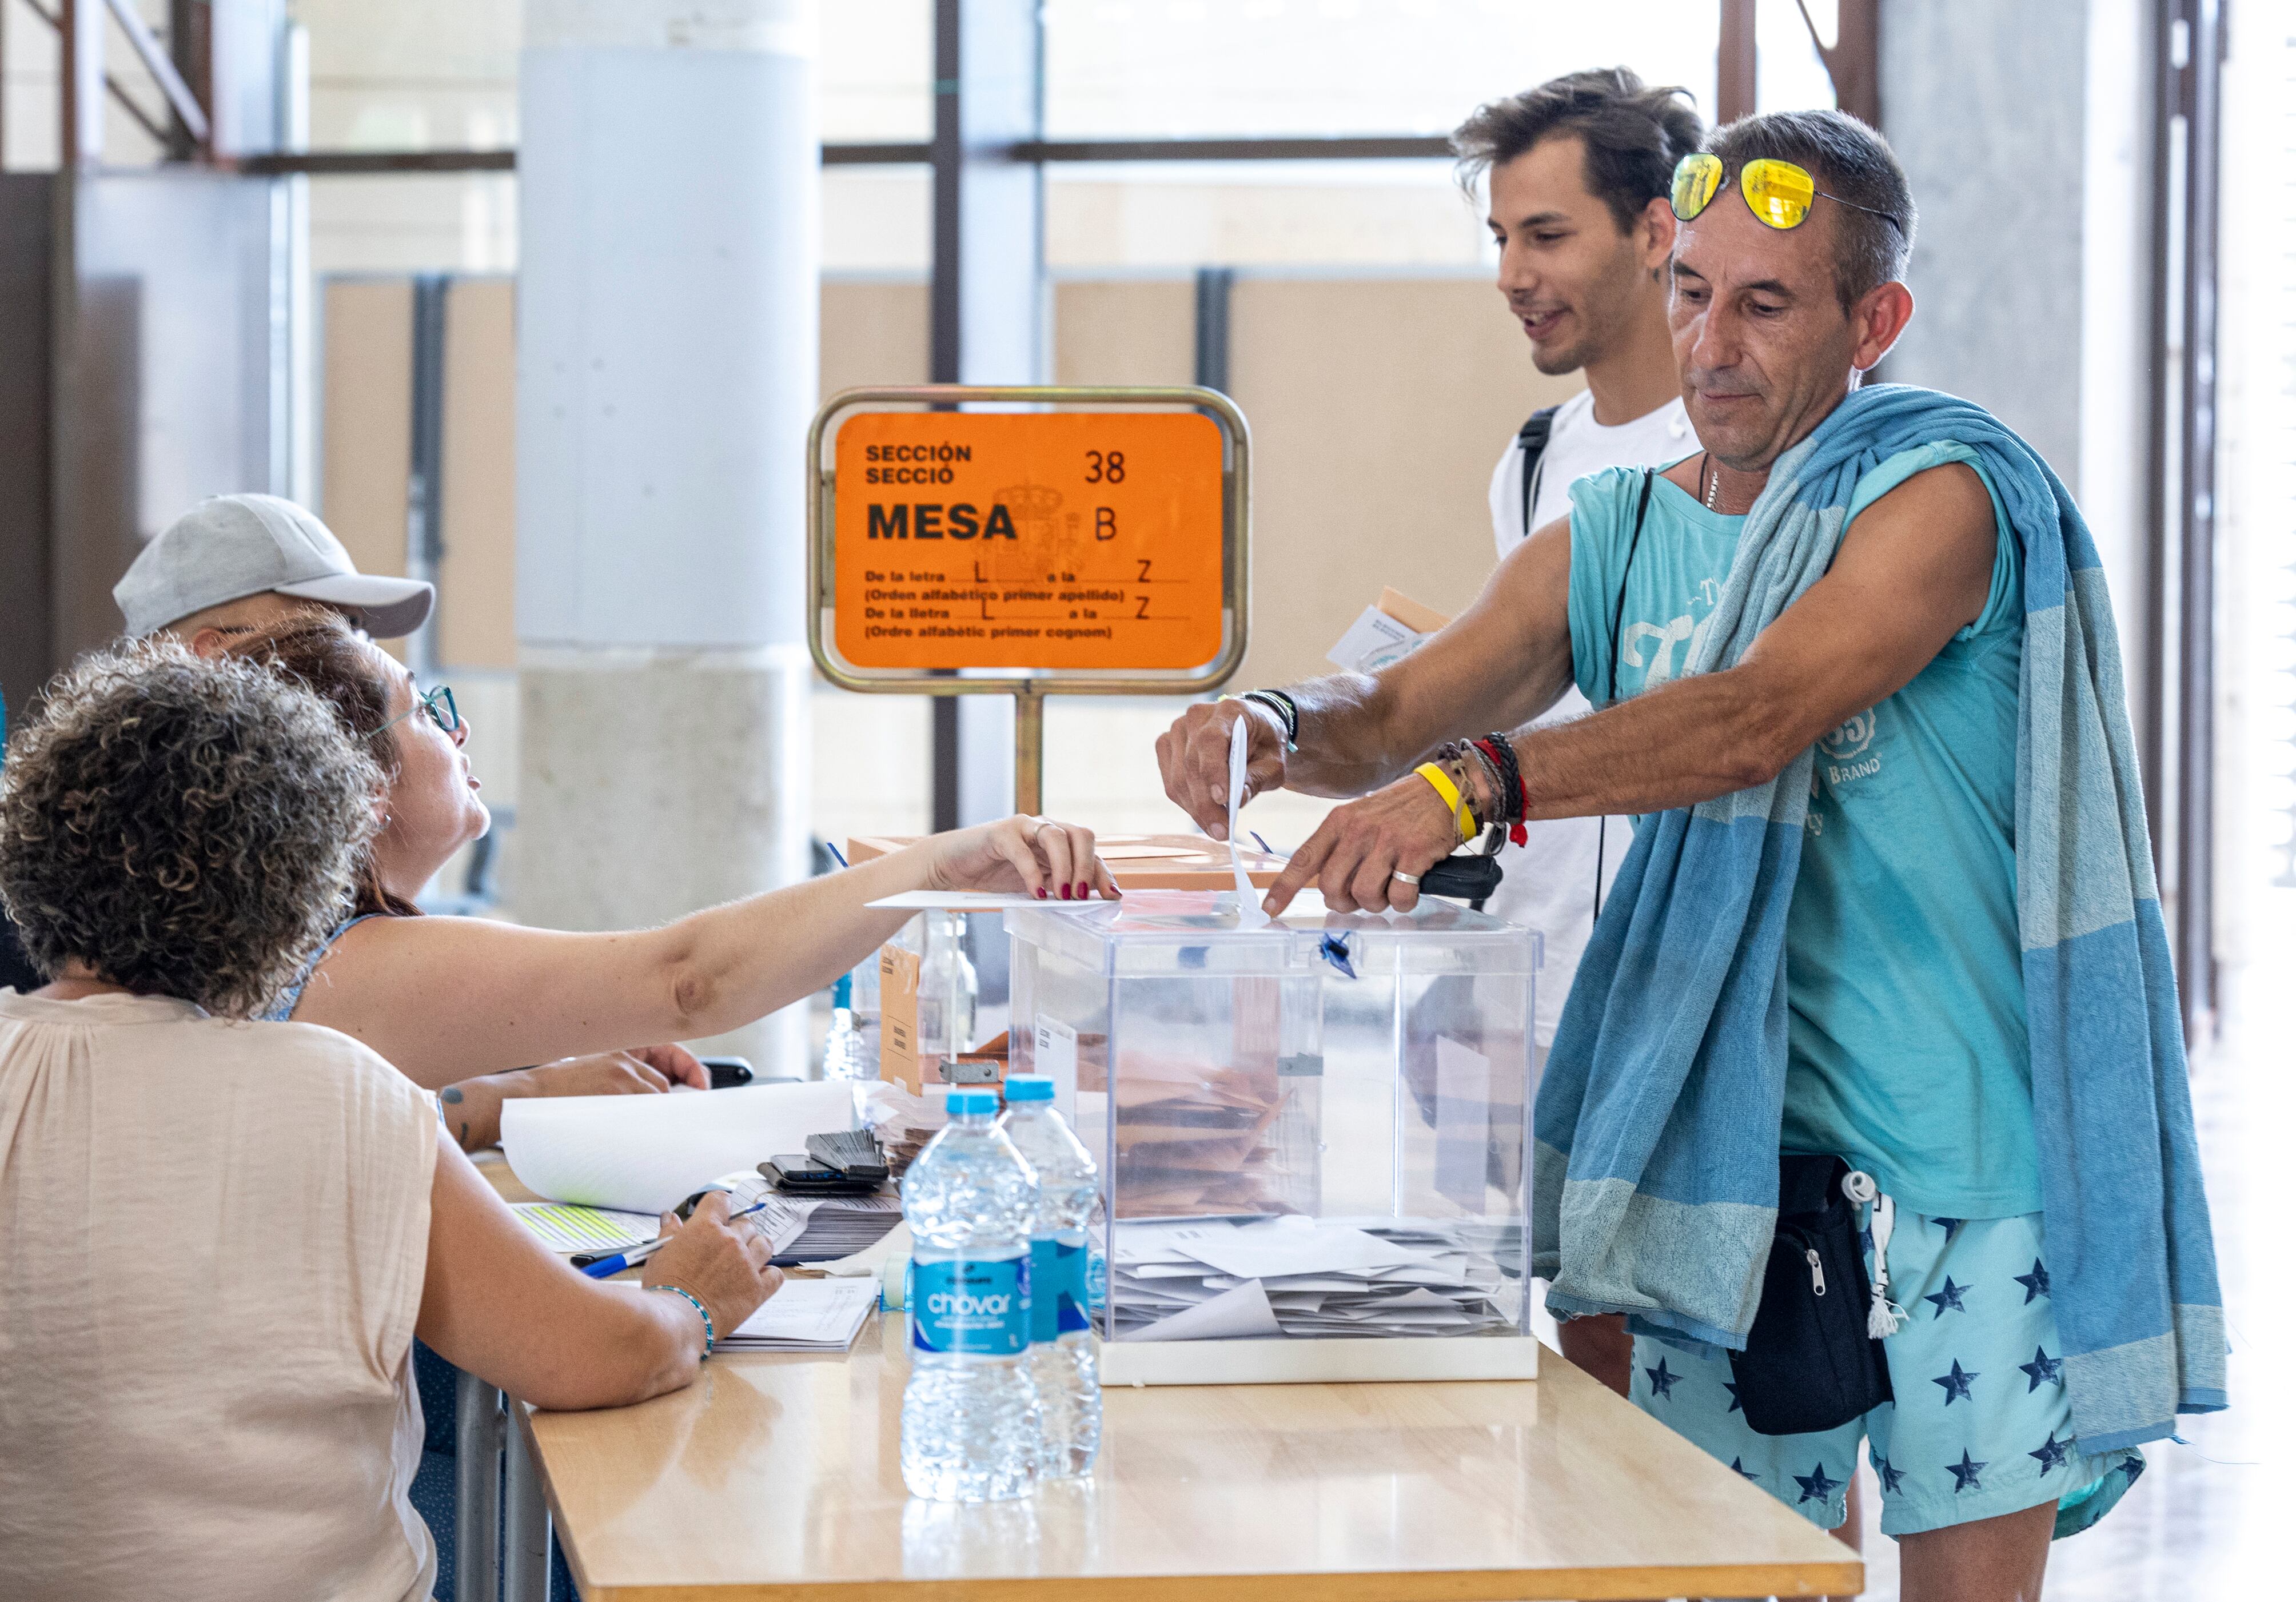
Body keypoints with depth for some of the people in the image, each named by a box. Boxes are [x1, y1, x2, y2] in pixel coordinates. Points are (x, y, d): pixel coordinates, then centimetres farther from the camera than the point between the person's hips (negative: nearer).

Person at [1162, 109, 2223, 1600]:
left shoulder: (1939, 497, -8)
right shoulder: (1614, 539, 11)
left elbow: (1759, 719, -24)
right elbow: (1400, 711, 4)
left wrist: (1476, 784, -38)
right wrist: (1287, 727, -20)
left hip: (1965, 1150, -4)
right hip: (1722, 1147, 5)